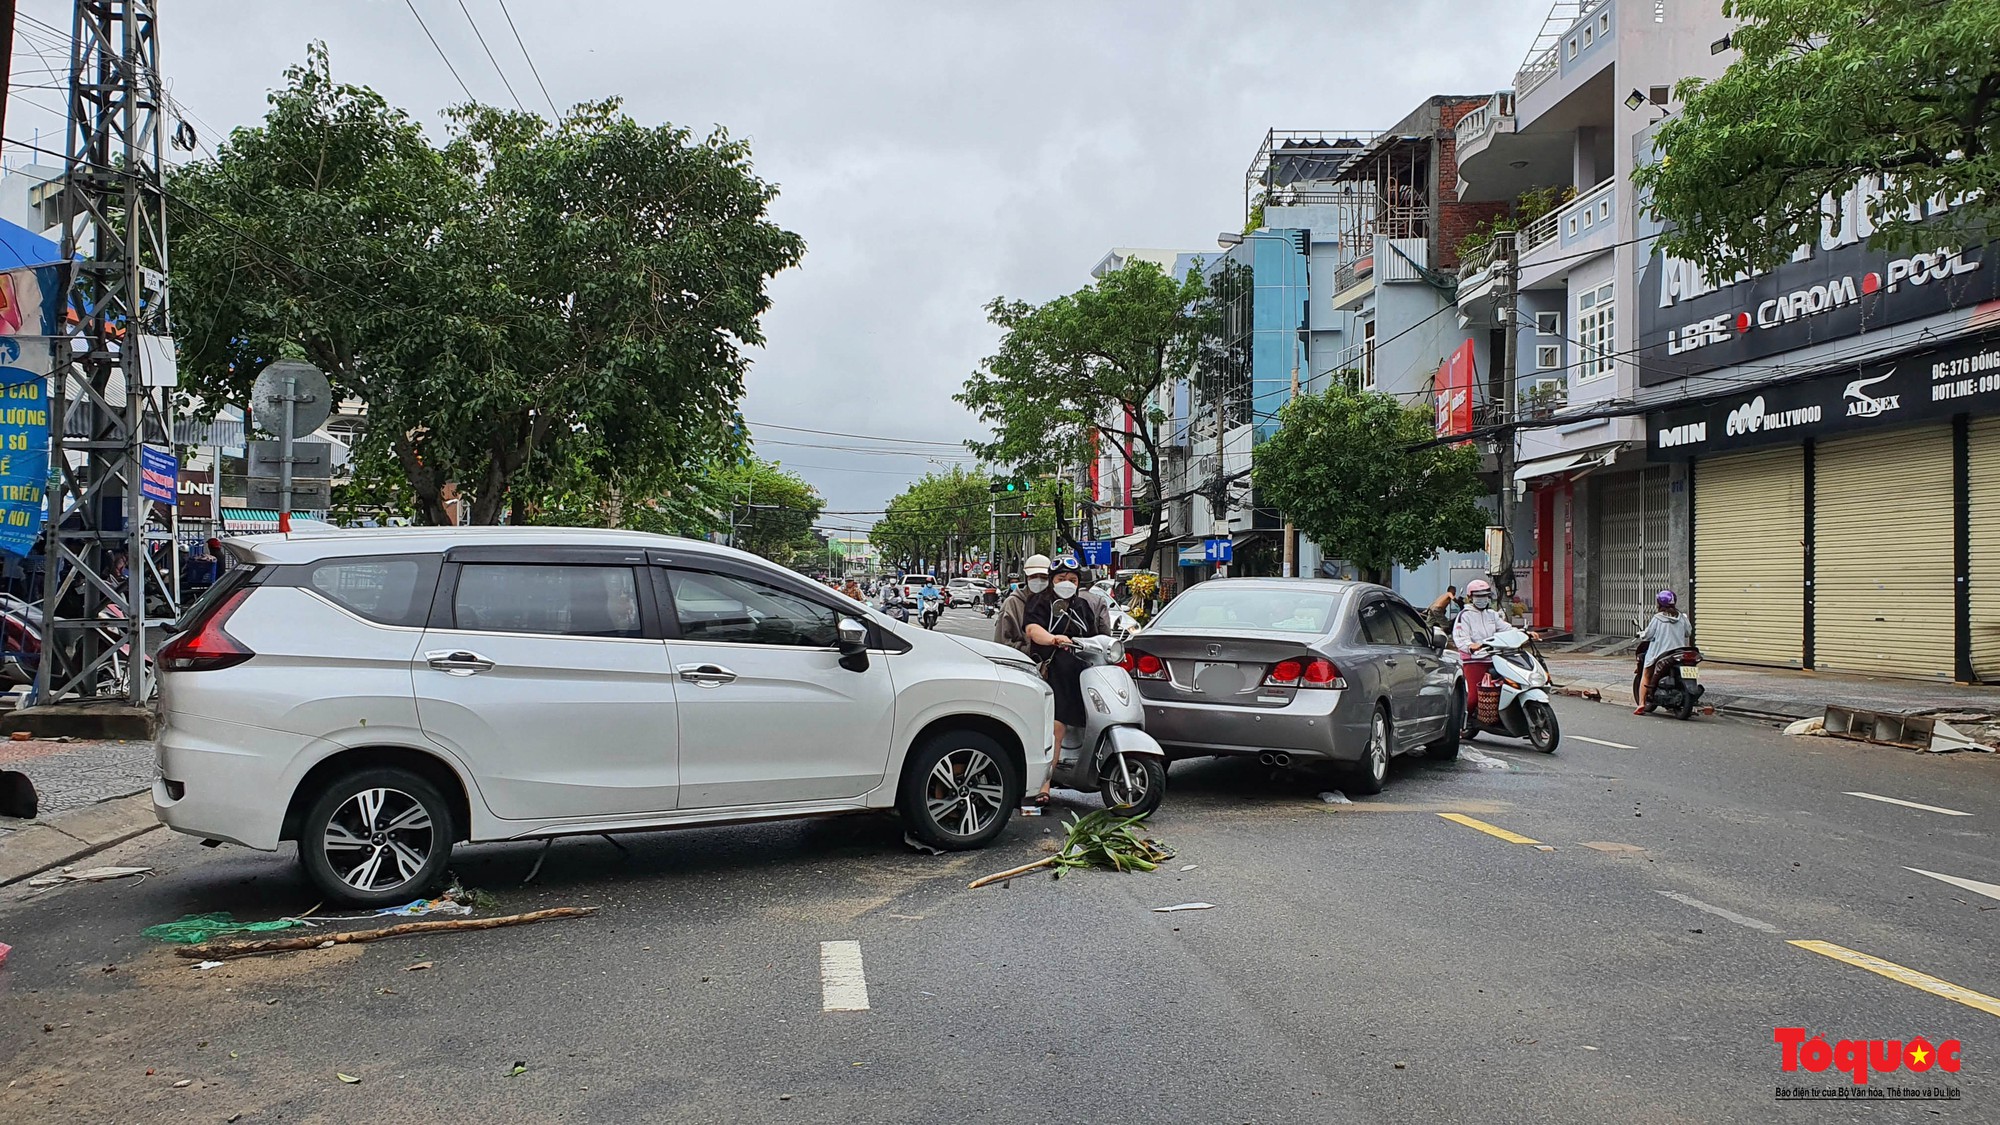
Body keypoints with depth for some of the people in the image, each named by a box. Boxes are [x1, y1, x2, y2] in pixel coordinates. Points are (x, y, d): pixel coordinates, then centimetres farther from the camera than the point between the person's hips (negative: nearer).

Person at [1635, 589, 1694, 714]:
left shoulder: (1657, 618, -11)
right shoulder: (1682, 617, 1)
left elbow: (1647, 635, -6)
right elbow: (1689, 632, 14)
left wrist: (1641, 634, 16)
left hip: (1660, 653, -4)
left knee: (1646, 675, 10)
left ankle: (1641, 703, 0)